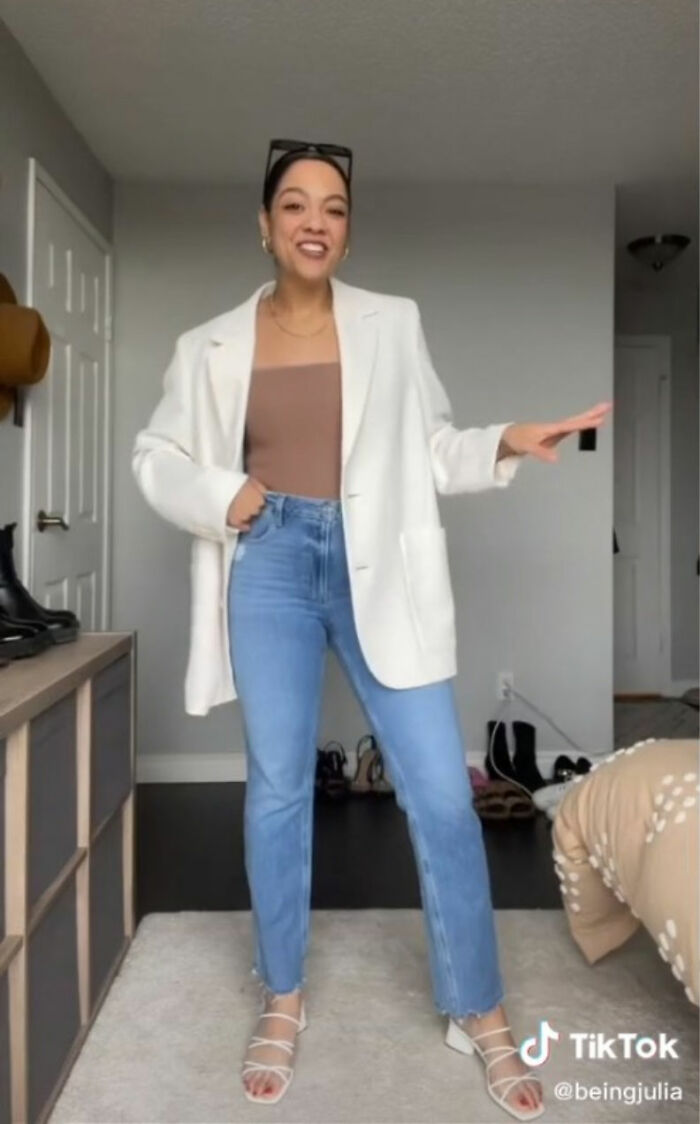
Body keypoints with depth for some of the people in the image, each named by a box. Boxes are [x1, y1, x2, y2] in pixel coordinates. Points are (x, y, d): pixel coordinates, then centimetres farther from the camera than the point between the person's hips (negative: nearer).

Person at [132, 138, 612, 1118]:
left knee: (442, 795, -1)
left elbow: (433, 449, 8)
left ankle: (480, 1013, 20)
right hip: (270, 567, 1)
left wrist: (507, 445, -9)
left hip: (378, 569, 0)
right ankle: (282, 999, 30)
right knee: (277, 788, 8)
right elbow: (153, 455, 13)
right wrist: (221, 495, -4)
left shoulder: (395, 324, 6)